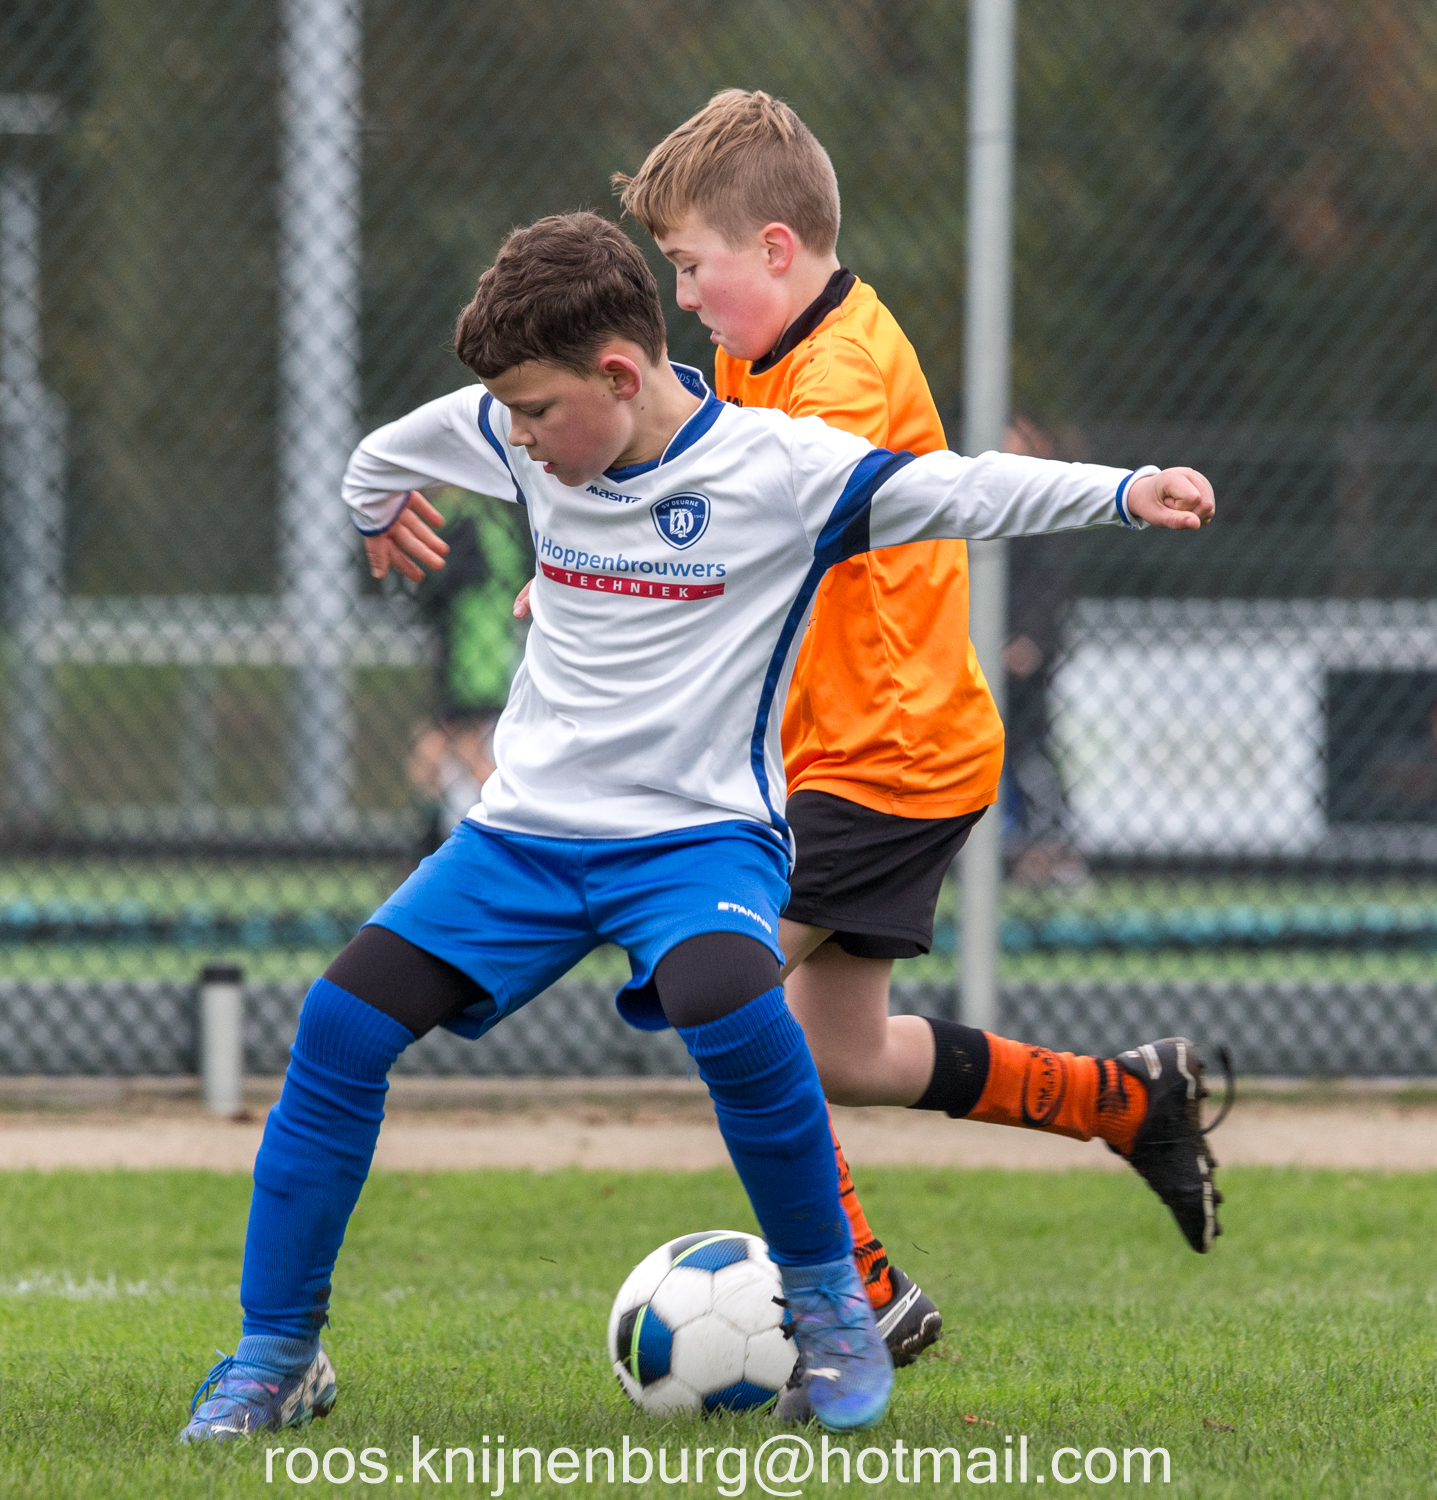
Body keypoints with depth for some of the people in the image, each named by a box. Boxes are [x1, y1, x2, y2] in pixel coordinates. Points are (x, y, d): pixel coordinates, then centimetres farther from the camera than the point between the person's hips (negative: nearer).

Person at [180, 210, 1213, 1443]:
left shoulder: (781, 469, -13)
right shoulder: (521, 442, 3)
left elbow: (960, 492, -19)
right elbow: (409, 442, 26)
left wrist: (1123, 493, -32)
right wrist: (375, 502, 46)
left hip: (700, 831, -5)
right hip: (527, 829, 5)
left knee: (728, 1009, -35)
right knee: (344, 1022, -10)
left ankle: (829, 1300, -11)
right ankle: (276, 1356, 4)